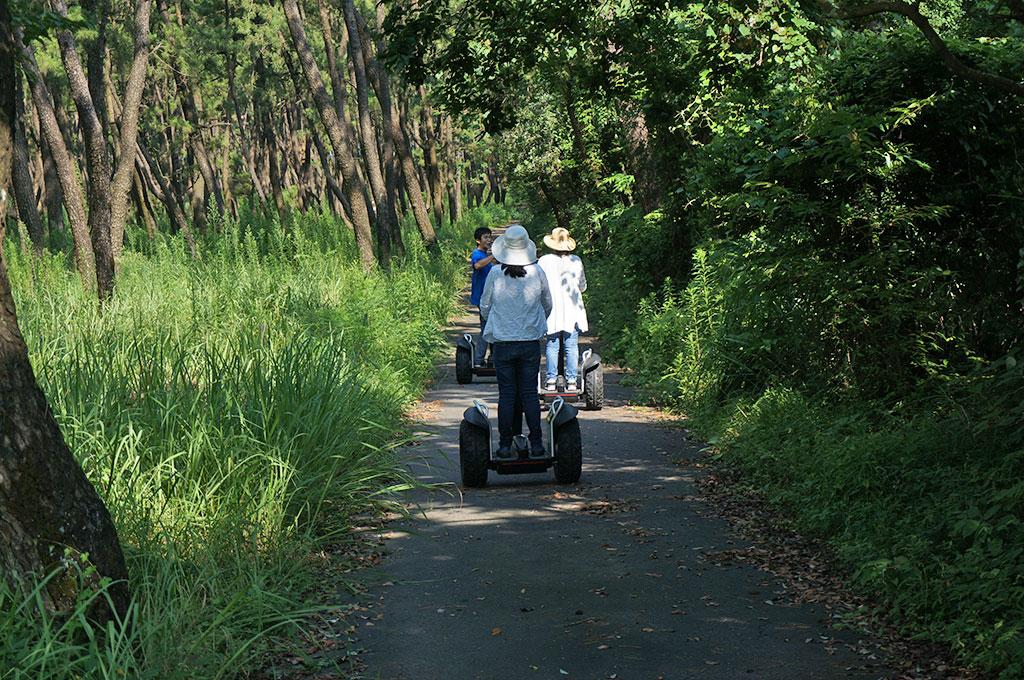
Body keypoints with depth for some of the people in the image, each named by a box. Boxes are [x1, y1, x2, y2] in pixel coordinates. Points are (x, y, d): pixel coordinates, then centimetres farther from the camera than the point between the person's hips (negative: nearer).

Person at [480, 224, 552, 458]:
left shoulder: (495, 274, -6)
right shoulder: (537, 272, -3)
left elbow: (485, 305, 6)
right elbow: (548, 304, 11)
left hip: (502, 341, -1)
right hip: (531, 340, 1)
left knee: (506, 394, 4)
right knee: (530, 392, 6)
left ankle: (505, 445, 5)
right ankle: (536, 444, 5)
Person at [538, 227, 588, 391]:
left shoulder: (544, 261, -5)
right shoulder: (576, 261, 3)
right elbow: (583, 286, 13)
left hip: (552, 311, -1)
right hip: (573, 310, 1)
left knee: (552, 346, 5)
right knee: (572, 346, 4)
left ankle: (551, 380, 4)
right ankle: (571, 380, 4)